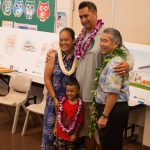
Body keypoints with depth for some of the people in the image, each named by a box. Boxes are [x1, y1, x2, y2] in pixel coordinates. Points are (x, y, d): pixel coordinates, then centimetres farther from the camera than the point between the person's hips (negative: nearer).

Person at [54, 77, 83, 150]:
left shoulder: (79, 104, -16)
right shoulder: (63, 101, -8)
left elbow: (79, 121, -11)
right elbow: (58, 115, 1)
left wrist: (75, 134, -7)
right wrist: (55, 127, 2)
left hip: (71, 133, -2)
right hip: (61, 132, 2)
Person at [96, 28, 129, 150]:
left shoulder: (115, 63, -20)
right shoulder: (110, 60, 11)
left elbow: (113, 93, -25)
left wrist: (104, 116, -21)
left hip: (113, 109, -10)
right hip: (116, 109, 10)